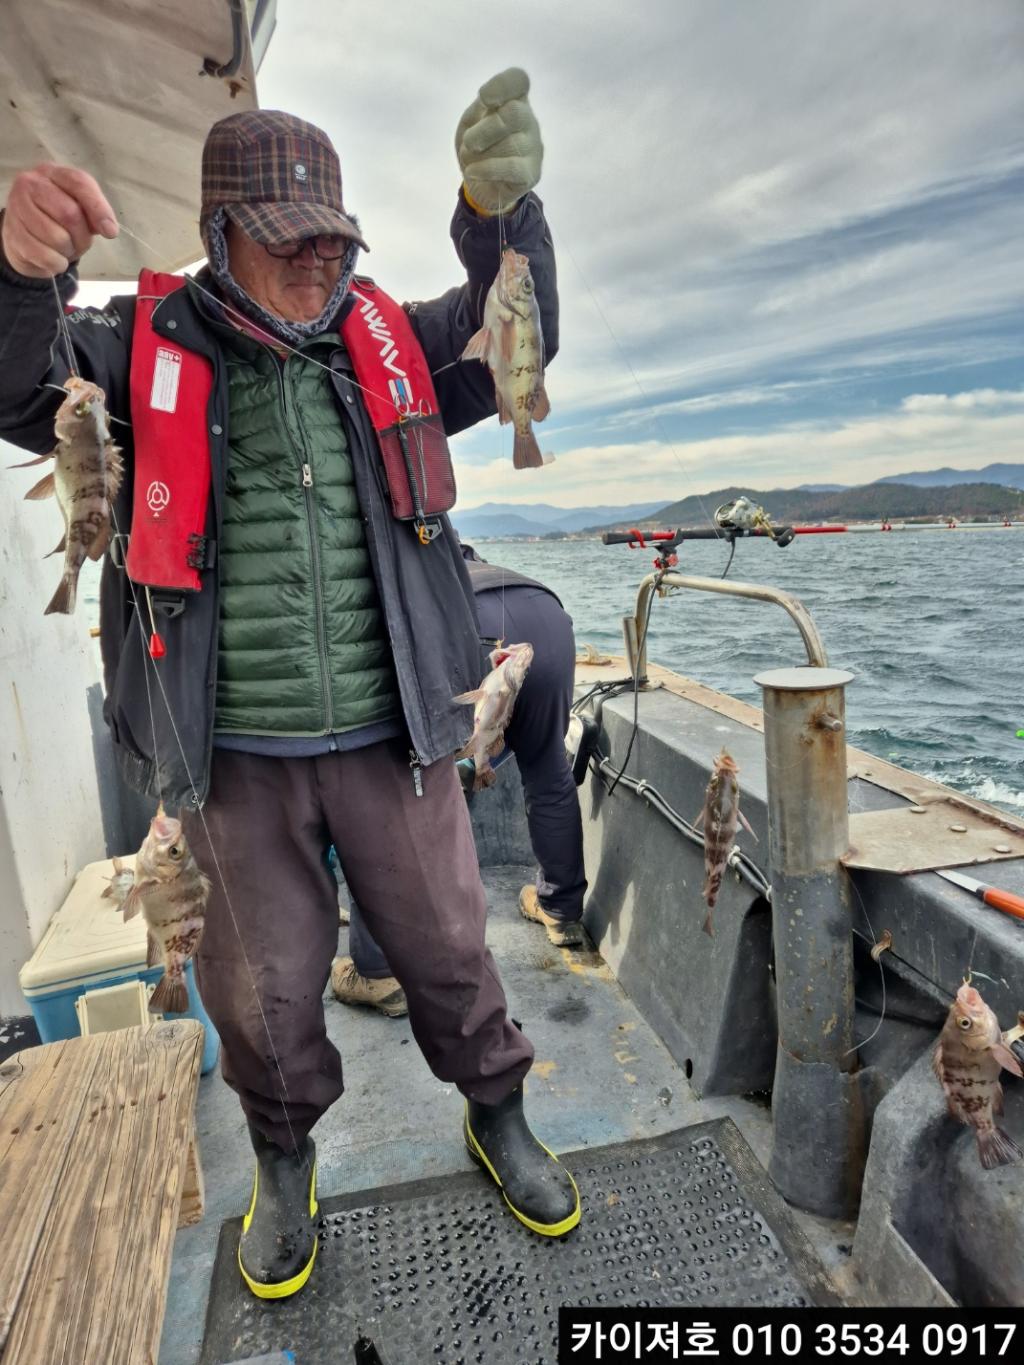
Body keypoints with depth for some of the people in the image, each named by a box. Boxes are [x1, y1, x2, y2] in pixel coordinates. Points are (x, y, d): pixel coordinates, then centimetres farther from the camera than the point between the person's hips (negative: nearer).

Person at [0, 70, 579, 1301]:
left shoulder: (389, 343, 7)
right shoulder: (149, 344, 3)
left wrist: (502, 207, -19)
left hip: (391, 739, 1)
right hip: (236, 757, 0)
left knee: (446, 946, 16)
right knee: (265, 985, 17)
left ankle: (496, 1118, 44)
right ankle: (284, 1160, 47)